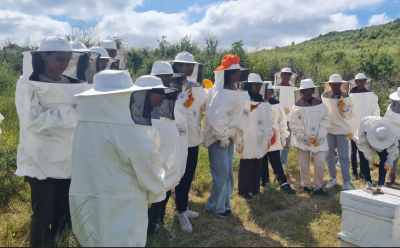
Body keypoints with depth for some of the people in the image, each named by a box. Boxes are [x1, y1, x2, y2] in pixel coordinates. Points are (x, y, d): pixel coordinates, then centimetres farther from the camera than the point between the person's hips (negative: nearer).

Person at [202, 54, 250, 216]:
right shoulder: (219, 93, -20)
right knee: (221, 173, -1)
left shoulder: (235, 92, 8)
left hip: (228, 137, 8)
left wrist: (237, 136, 11)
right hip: (218, 138, -8)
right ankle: (214, 206, 16)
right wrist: (222, 137, -17)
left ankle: (224, 204, 28)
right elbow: (217, 117, -26)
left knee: (228, 172, 13)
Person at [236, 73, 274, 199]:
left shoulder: (265, 103, 11)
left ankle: (255, 189, 24)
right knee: (246, 166, 2)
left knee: (257, 166, 10)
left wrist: (268, 138, 14)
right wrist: (238, 141, -13)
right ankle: (243, 190, 14)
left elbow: (268, 121, 15)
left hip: (260, 140, 5)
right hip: (247, 140, -5)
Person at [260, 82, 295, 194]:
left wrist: (283, 138, 8)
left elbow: (283, 123, 6)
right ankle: (264, 179, 28)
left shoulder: (278, 106, 1)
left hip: (274, 140, 0)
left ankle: (284, 184, 0)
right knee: (262, 162, 12)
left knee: (276, 163, -2)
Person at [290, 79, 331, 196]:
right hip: (302, 141, -1)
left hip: (318, 141, 1)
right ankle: (306, 186, 25)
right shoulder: (297, 107, -1)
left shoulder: (321, 105, 3)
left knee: (320, 164, -8)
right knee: (304, 166, 3)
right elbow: (294, 125, -3)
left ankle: (317, 188, 8)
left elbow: (325, 122, 2)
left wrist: (320, 136, -10)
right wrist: (302, 137, -13)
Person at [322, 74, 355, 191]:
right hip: (328, 130, 2)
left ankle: (346, 182, 0)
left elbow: (349, 116, 2)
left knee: (343, 157, -5)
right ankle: (333, 178, 25)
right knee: (329, 156, 10)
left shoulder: (346, 98, -1)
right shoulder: (324, 97, -1)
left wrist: (344, 108, -16)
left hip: (342, 131, -1)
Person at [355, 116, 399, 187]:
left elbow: (393, 147, -26)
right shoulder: (365, 128, -41)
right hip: (365, 140, -1)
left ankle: (381, 183, -8)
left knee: (384, 158, -15)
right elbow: (363, 145, -30)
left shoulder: (390, 131, -34)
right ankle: (368, 181, -5)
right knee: (363, 159, -17)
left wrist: (390, 161, -34)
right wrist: (370, 158, -32)